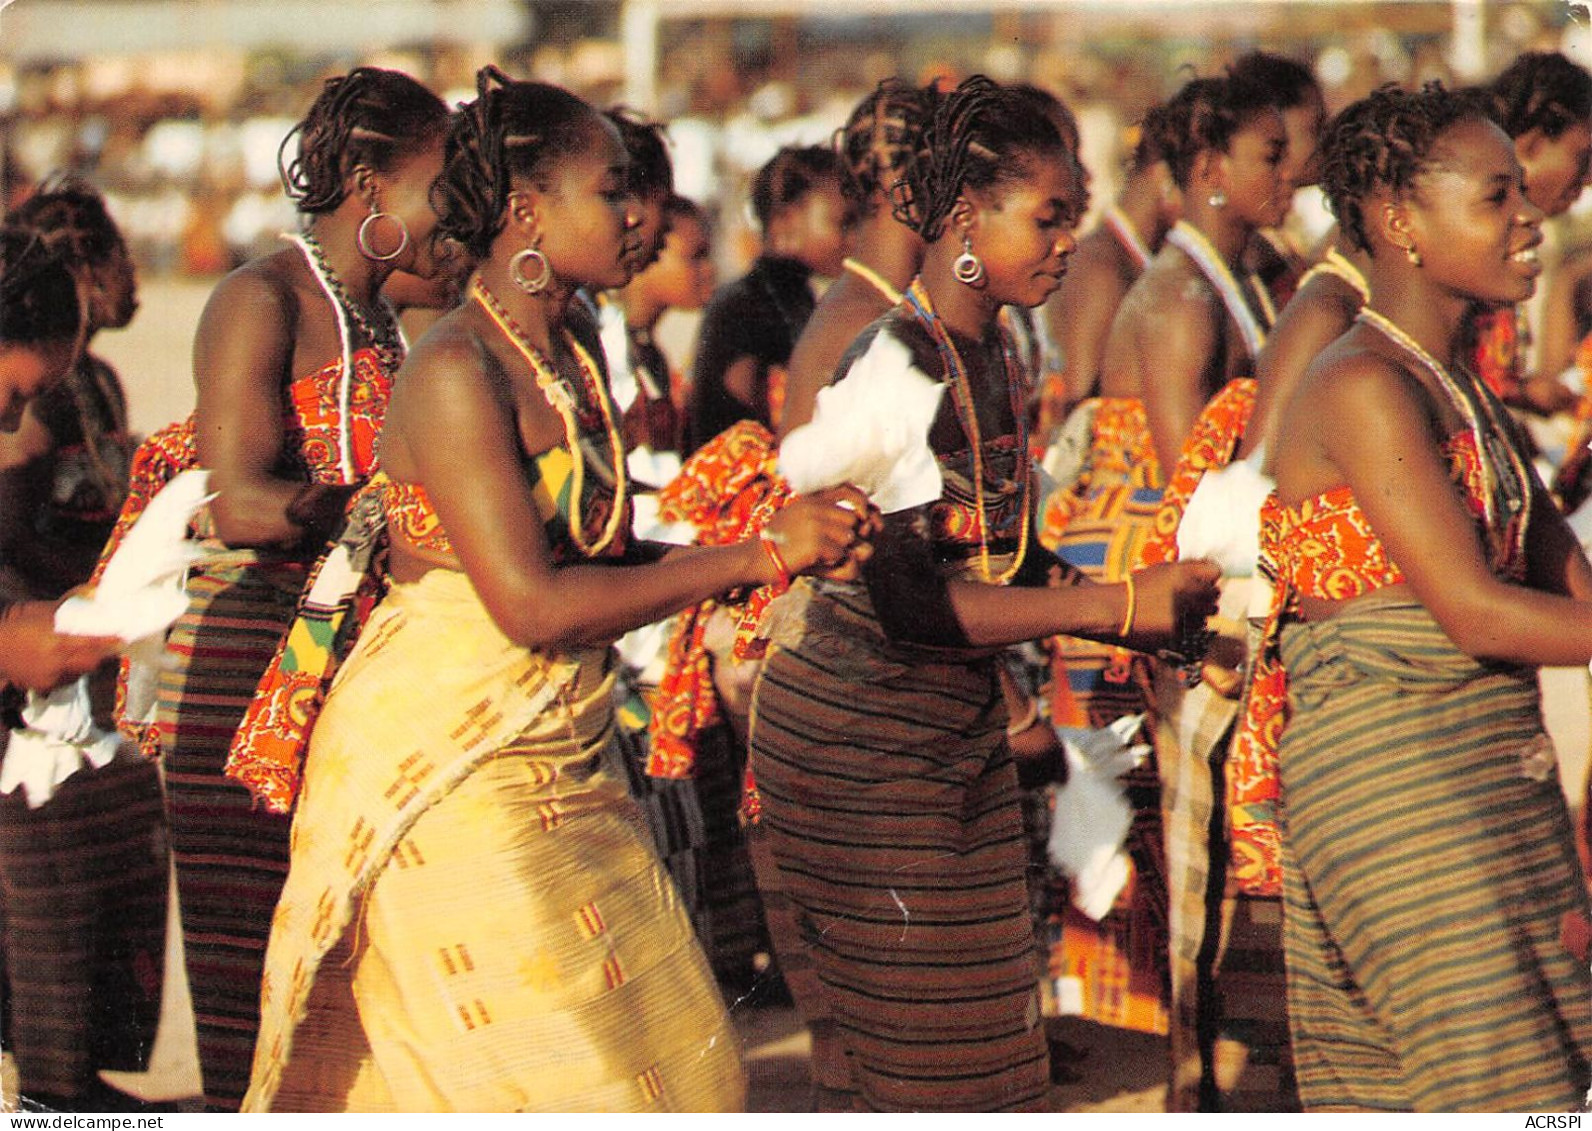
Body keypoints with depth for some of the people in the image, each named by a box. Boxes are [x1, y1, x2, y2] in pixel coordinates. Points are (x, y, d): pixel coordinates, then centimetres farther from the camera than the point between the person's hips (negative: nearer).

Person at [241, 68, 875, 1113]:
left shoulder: (572, 362, 9)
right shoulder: (458, 371, -18)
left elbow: (610, 560, 10)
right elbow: (532, 602, -24)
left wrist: (797, 539, -3)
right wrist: (758, 556, -19)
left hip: (567, 764, 9)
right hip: (453, 778, -8)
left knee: (674, 1060, 9)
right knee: (540, 1074, -2)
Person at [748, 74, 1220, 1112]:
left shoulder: (996, 355, 8)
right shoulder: (897, 362, -20)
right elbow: (909, 600, -27)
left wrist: (1161, 617, 3)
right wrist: (1117, 605, -25)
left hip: (957, 725, 9)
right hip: (860, 730, -9)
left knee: (986, 1042, 10)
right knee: (929, 1057, -3)